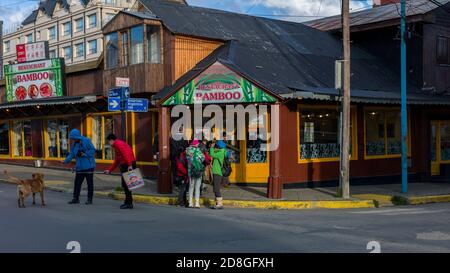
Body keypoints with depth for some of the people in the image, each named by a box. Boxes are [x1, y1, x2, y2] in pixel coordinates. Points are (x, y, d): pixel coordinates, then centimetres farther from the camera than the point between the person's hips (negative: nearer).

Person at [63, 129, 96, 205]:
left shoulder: (87, 141, -11)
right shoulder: (74, 144, 7)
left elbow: (93, 150, -12)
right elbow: (72, 154, 5)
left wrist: (84, 154, -19)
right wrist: (65, 161, -8)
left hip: (88, 166, -5)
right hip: (79, 167, 6)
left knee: (90, 183, 2)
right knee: (77, 182, 6)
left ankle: (89, 199, 10)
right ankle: (76, 198, 16)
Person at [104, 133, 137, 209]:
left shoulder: (118, 143, -6)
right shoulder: (117, 146, 27)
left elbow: (126, 153, -22)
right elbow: (117, 161, 31)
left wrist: (129, 165, -30)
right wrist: (110, 170, 32)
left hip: (128, 166, -10)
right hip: (124, 166, 10)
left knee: (126, 184, -7)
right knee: (125, 184, 13)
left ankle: (129, 203, -4)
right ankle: (128, 202, 19)